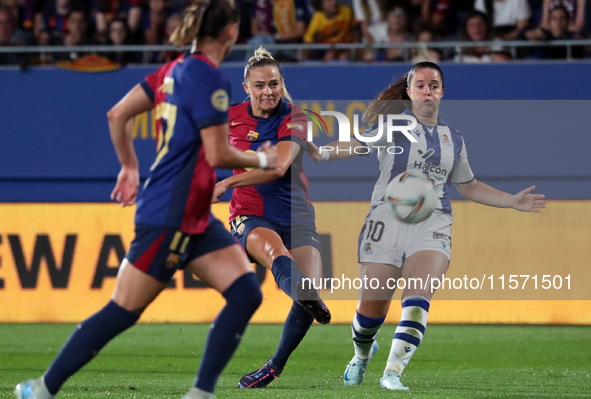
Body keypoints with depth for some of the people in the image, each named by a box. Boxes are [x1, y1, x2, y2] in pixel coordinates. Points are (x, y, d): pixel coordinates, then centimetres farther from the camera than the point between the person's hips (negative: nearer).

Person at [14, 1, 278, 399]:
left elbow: (118, 115, 14)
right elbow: (218, 155, -20)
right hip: (170, 215, -9)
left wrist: (130, 167, 25)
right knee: (123, 311, -1)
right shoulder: (209, 79, -17)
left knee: (247, 293, 0)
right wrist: (262, 160, -4)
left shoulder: (177, 69, 10)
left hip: (196, 218, 9)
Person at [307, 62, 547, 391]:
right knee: (372, 309, -1)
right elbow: (357, 144, -8)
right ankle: (362, 355, 33)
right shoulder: (395, 122, 4)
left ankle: (393, 373, -25)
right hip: (389, 218, -2)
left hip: (433, 224, 2)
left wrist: (513, 202, 22)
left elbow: (470, 187, 28)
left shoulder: (453, 138, 17)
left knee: (419, 296, -23)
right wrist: (321, 154, -27)